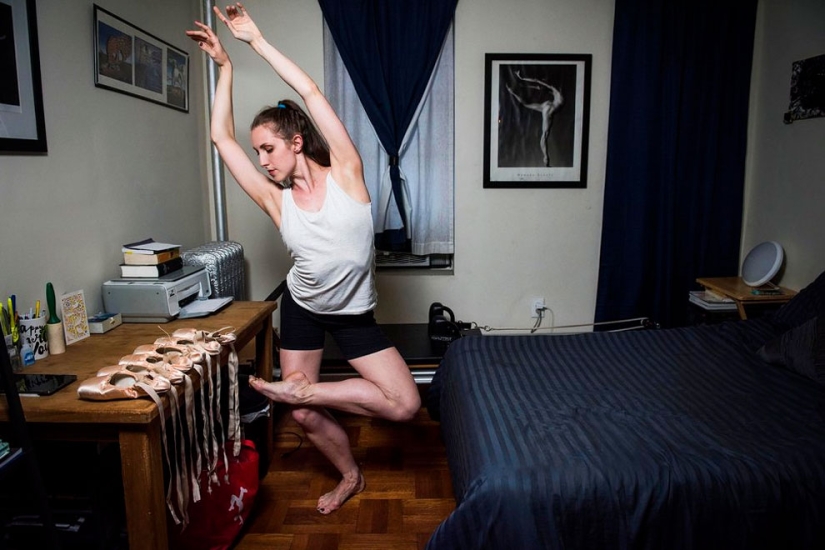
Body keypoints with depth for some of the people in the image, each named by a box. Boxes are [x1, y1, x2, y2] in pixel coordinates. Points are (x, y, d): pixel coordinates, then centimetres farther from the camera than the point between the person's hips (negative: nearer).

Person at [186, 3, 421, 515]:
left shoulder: (345, 175, -14)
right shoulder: (277, 201, -7)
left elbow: (312, 92, -17)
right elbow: (222, 137, -4)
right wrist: (226, 66, -1)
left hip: (354, 313, -2)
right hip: (302, 308, 2)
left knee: (406, 404, -12)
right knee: (305, 417, 6)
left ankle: (300, 388, 2)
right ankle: (351, 476, 34)